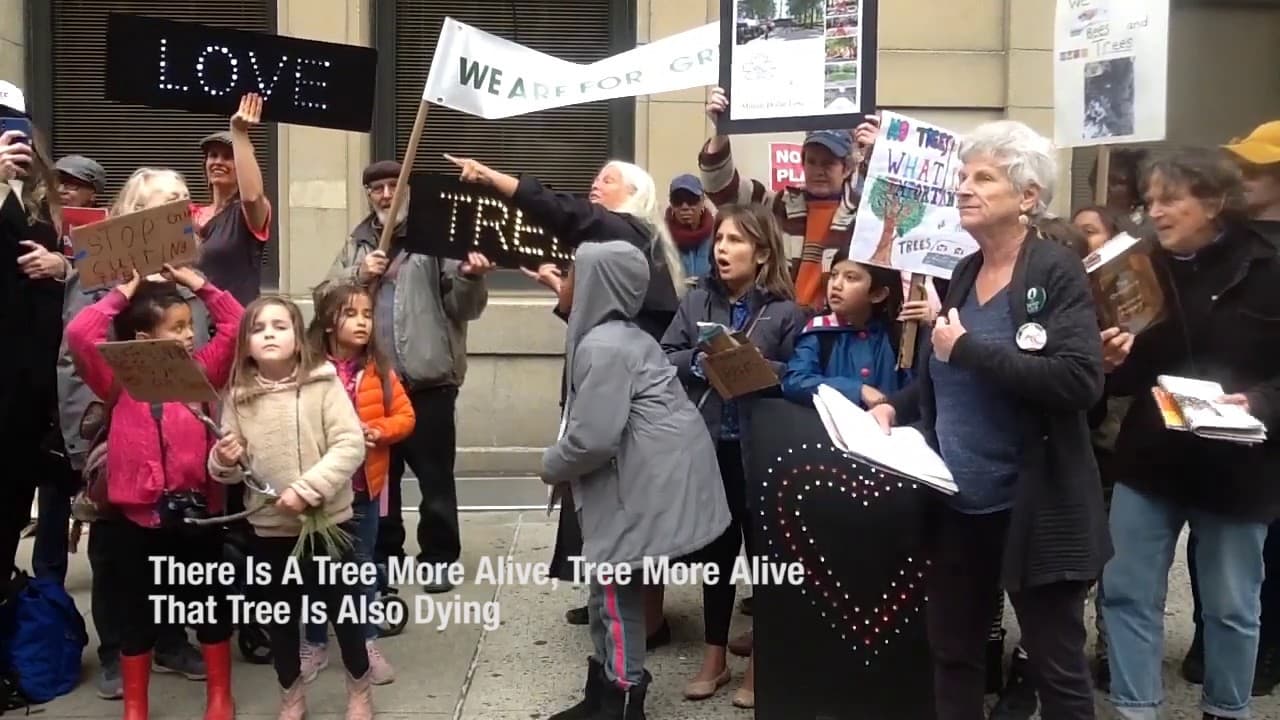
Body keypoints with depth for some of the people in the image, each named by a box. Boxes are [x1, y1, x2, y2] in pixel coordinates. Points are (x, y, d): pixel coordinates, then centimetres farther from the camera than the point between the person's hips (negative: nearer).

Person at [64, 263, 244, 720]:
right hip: (137, 515, -1)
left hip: (196, 509, 1)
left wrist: (198, 284, 0)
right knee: (136, 610, 13)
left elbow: (237, 327, -1)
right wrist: (122, 294, -5)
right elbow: (78, 334, -14)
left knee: (210, 601, 13)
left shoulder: (201, 370, 2)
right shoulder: (118, 379, -2)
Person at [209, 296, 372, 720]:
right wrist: (225, 463, -17)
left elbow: (350, 445, -14)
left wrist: (307, 488, -22)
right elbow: (228, 468, 6)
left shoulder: (323, 383, -8)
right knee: (280, 617, 16)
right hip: (269, 527, 3)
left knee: (344, 610, 10)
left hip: (329, 520, -2)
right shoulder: (238, 396, 0)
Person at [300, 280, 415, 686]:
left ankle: (367, 643, 27)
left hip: (365, 484, 2)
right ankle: (315, 644, 28)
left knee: (362, 565, 14)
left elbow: (405, 416, 2)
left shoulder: (379, 370, -2)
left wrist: (379, 430, -15)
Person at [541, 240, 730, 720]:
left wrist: (551, 466, -5)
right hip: (643, 480, 10)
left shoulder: (603, 346, -18)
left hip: (644, 489, -10)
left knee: (615, 592, 2)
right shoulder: (623, 335, 13)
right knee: (612, 589, 17)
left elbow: (593, 438, -22)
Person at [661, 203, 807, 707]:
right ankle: (715, 658, 30)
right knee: (716, 547, 15)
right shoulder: (697, 300, 4)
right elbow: (662, 358, 2)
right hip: (708, 443, 3)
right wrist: (699, 362, -15)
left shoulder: (785, 311, -6)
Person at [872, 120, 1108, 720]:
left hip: (1034, 509, -7)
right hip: (960, 504, 7)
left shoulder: (1057, 271, -12)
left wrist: (969, 347, -23)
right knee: (952, 651, 17)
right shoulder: (963, 274, 8)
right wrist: (894, 407, 2)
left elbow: (1081, 381, -26)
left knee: (1056, 665, 9)